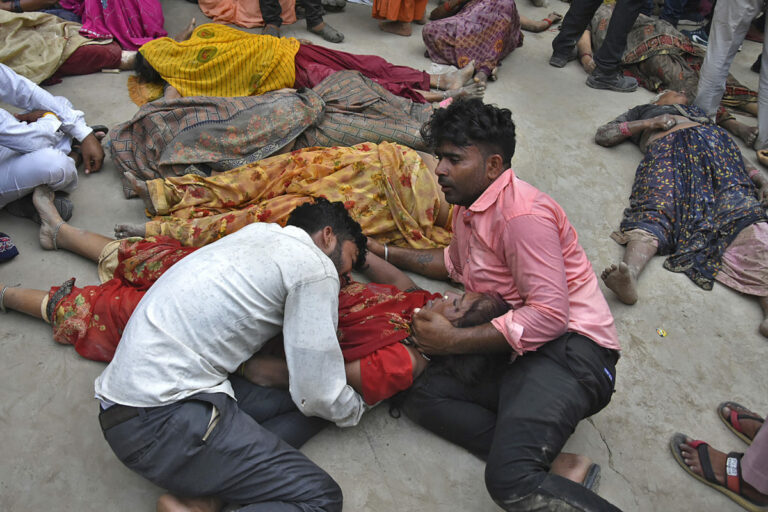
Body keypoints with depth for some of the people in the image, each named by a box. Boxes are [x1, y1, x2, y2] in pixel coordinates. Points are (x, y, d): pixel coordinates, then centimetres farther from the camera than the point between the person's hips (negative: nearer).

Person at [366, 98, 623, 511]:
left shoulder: (522, 214, -14)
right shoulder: (469, 206, 17)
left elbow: (549, 315, -20)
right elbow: (456, 263, 37)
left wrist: (454, 340, -15)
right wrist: (385, 252, 32)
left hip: (570, 350, -10)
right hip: (517, 354, 10)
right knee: (422, 393, -10)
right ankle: (555, 467, -15)